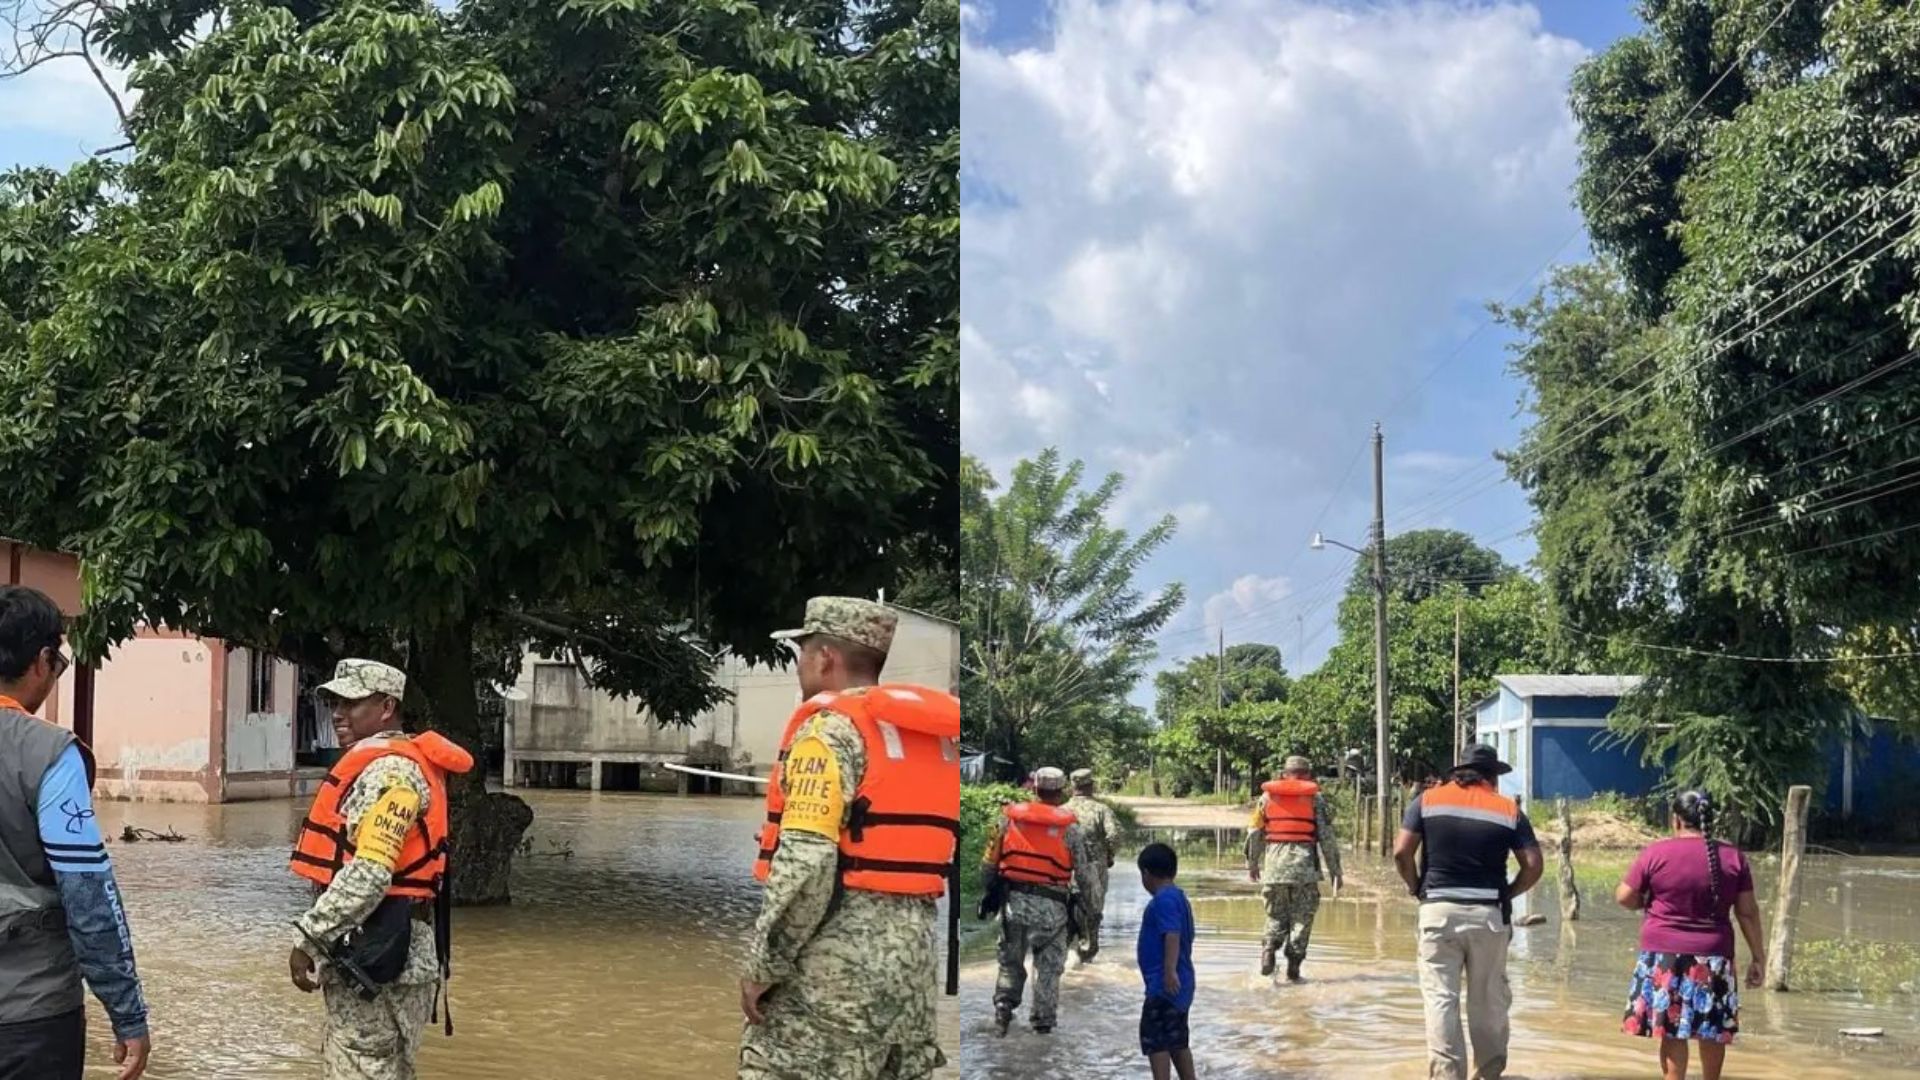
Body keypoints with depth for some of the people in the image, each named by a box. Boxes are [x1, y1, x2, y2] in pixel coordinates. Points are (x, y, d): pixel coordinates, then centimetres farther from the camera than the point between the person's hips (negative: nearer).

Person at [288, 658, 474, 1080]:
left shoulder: (390, 769, -14)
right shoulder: (376, 765, 19)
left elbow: (369, 874, -24)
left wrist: (308, 938, -20)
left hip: (375, 958, -11)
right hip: (370, 953, 11)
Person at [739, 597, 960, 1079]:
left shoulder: (831, 729, -10)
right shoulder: (938, 734, 14)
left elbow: (805, 865, -18)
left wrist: (761, 964, -12)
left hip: (837, 953, -8)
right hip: (914, 949, 8)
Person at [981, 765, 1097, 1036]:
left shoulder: (1008, 818, 1)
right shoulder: (1069, 827, -4)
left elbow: (989, 863, 5)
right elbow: (1085, 874, -2)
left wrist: (988, 892, 17)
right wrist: (1083, 895, 16)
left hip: (1014, 901, 2)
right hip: (1051, 907, -2)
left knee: (1010, 962, 18)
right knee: (1049, 966, 11)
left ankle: (1003, 1008, 5)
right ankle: (1043, 1022, 12)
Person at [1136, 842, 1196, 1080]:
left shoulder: (1163, 900, -15)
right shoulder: (1178, 897, 16)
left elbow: (1172, 935, -27)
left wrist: (1169, 971, -34)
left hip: (1164, 985, -10)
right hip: (1180, 985, 10)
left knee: (1154, 1040, -8)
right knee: (1177, 1042, 16)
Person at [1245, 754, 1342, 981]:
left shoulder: (1267, 796, 9)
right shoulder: (1315, 798, 4)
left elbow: (1254, 832, 11)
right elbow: (1327, 836, 2)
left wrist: (1252, 863, 23)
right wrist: (1335, 871, 6)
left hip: (1274, 863, 2)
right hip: (1305, 865, -2)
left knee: (1276, 916, 13)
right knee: (1301, 917, 6)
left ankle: (1269, 948, -13)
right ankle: (1293, 969, 2)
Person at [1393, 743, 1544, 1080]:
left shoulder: (1428, 800, 3)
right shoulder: (1508, 809, 4)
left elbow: (1401, 852, -5)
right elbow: (1533, 865, -2)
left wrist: (1417, 888, 9)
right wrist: (1506, 895, 10)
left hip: (1439, 910, -1)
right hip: (1488, 913, 1)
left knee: (1440, 997, 1)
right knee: (1489, 998, 13)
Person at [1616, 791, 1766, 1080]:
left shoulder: (1657, 852, -6)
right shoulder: (1733, 857, 1)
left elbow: (1624, 897, -3)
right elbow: (1748, 912, 1)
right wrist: (1758, 956, 7)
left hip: (1665, 956, -2)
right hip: (1714, 958, 2)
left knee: (1671, 1030, 1)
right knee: (1713, 1029, 14)